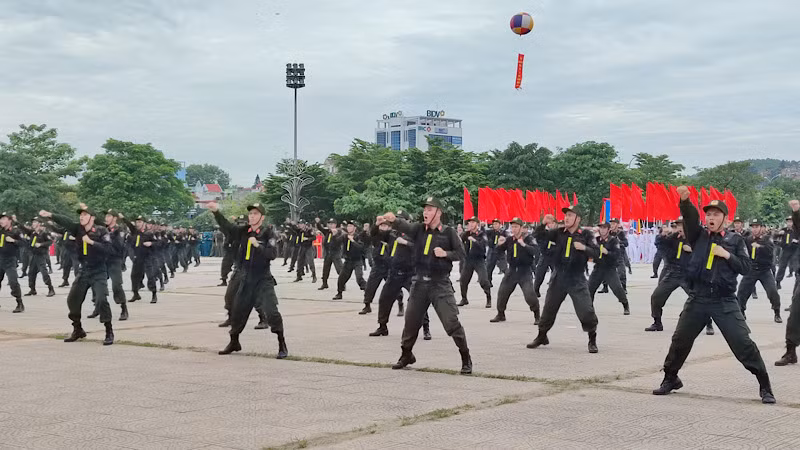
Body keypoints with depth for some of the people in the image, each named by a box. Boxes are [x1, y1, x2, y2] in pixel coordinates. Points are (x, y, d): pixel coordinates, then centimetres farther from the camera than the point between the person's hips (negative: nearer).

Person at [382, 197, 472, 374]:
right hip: (420, 282, 4)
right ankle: (406, 355, 30)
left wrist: (445, 253, -19)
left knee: (451, 322, -8)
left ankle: (466, 358, 4)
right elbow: (404, 226, -16)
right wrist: (393, 219, -37)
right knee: (411, 321, 11)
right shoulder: (419, 229, 4)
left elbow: (461, 253, 0)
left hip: (441, 284, -4)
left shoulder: (449, 232, -3)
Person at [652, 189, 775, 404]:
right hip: (698, 298, 2)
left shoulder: (735, 240, 4)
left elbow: (745, 267, 0)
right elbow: (690, 217, -13)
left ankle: (765, 386, 5)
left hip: (725, 301, -2)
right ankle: (670, 379, 29)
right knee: (680, 340, 10)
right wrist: (685, 200, -32)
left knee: (743, 344, -5)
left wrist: (726, 255, -13)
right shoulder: (698, 235, 6)